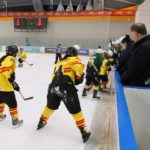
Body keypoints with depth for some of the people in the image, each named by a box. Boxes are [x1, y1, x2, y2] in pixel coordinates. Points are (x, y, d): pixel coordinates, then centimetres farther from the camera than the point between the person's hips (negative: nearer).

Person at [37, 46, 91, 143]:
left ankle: (42, 122, 47)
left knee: (50, 106, 29)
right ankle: (84, 132, 13)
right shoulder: (73, 59, 9)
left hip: (53, 86, 6)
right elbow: (79, 66, -13)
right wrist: (79, 76, 2)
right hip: (67, 88, -6)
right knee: (76, 110, 5)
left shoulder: (59, 63, 28)